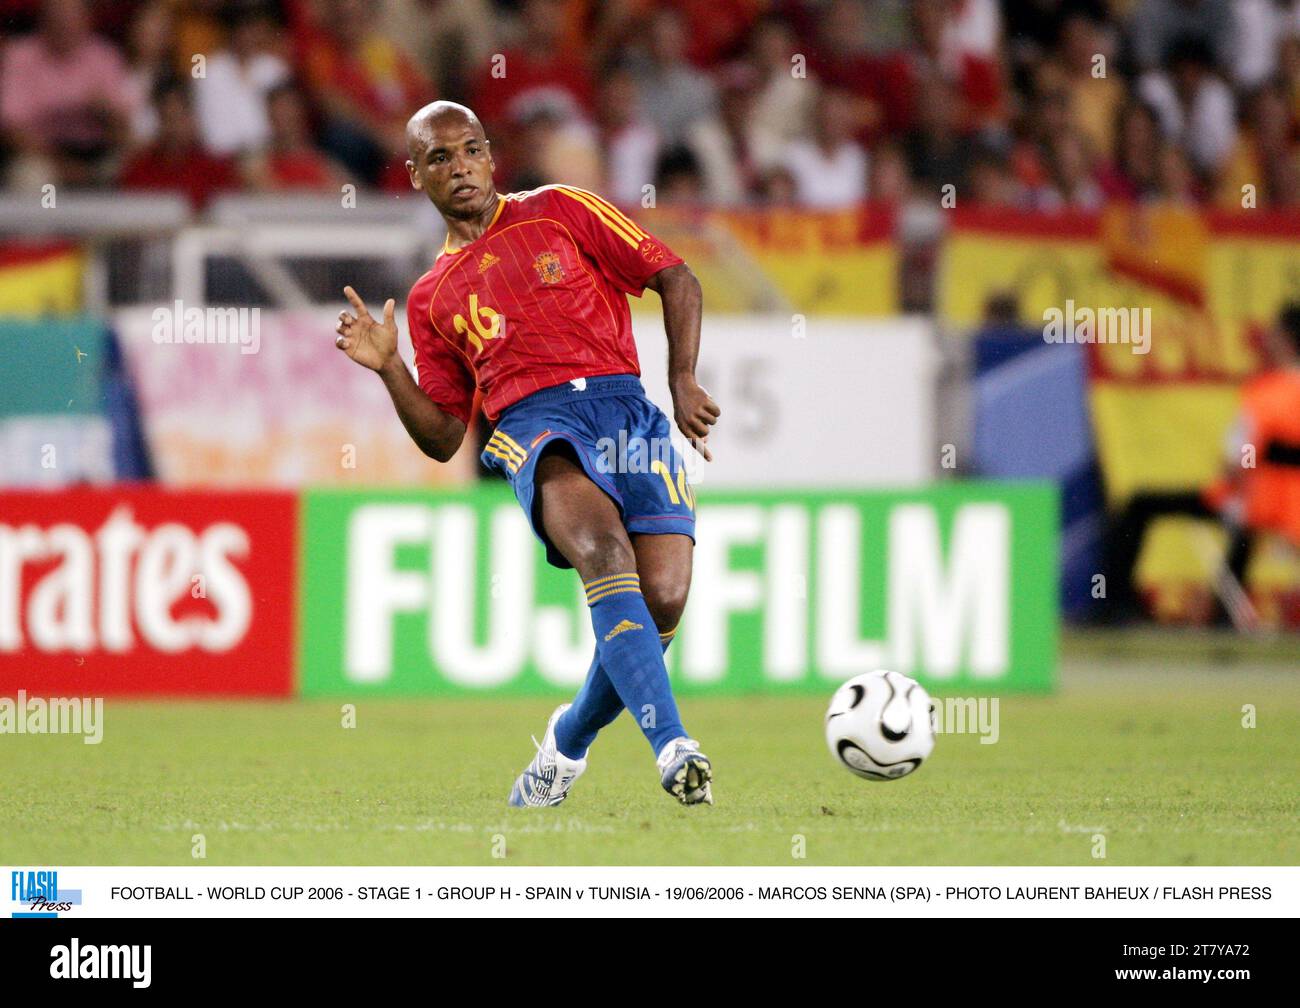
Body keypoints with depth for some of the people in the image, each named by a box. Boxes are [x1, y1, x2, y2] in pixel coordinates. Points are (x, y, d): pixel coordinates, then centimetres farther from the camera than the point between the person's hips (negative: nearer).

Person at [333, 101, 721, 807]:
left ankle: (569, 740, 11)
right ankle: (672, 748, -45)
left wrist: (683, 384, 2)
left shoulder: (558, 212, 18)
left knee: (662, 601, -18)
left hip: (624, 405, 0)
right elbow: (442, 438, 21)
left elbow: (676, 279, 15)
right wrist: (387, 368, 5)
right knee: (605, 550, -33)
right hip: (534, 424, 0)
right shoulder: (431, 297, 23)